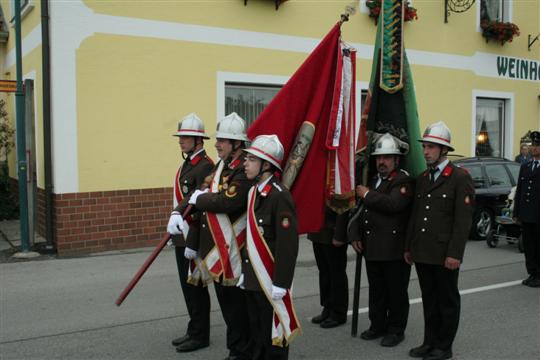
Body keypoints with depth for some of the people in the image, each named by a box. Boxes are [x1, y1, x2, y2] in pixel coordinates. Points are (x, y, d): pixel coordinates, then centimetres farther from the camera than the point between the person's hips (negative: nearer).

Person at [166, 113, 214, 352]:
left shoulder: (205, 165, -14)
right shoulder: (187, 163, 15)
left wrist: (178, 214, -38)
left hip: (194, 235, -9)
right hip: (182, 234, 9)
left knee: (196, 286, 0)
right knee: (187, 285, 15)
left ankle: (200, 335, 12)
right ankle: (194, 330, 27)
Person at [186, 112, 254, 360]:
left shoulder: (245, 170, -17)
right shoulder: (220, 166, 12)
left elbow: (227, 202, -31)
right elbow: (207, 208, 16)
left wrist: (199, 198, -12)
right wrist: (194, 243, 18)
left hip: (233, 250, -9)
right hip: (215, 249, 9)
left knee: (236, 302, 4)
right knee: (225, 301, 17)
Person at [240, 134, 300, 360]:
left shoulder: (279, 196, -18)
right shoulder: (253, 192, 9)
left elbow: (287, 244, -21)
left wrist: (280, 284, -20)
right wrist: (245, 271, 17)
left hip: (271, 281, -8)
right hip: (252, 279, 8)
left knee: (273, 333, 5)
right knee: (256, 331, 18)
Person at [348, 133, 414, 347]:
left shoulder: (404, 181, -9)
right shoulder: (373, 181, 16)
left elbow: (393, 204, -28)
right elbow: (361, 212, 21)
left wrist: (368, 195, -16)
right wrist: (354, 235, 9)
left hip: (395, 250, -7)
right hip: (372, 249, 7)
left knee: (396, 292, 5)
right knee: (376, 290, 16)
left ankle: (396, 330, 17)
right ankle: (378, 325, 28)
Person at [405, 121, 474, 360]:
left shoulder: (460, 178, -8)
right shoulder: (422, 178, 13)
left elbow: (463, 220, -13)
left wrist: (455, 254, -17)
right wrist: (409, 247, 14)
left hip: (444, 255, -6)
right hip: (422, 253, 6)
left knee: (447, 301, 7)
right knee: (429, 300, 15)